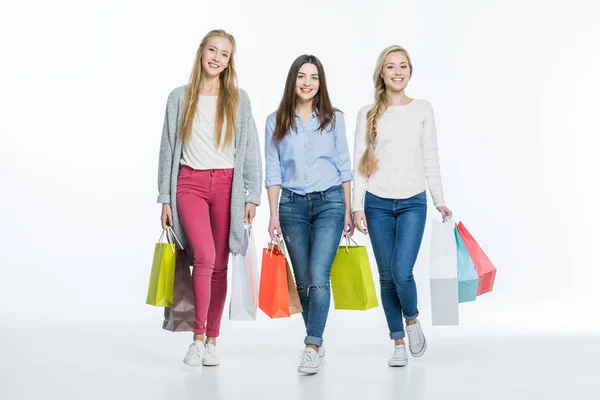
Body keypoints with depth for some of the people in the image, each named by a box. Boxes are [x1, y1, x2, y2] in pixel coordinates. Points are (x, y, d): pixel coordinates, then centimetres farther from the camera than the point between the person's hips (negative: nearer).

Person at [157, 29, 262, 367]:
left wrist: (253, 195, -2)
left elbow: (251, 150, 6)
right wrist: (165, 199, 5)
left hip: (227, 184, 1)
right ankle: (198, 337, -7)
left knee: (219, 265, 4)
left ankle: (212, 340, 17)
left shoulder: (238, 99, 8)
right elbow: (168, 150, 8)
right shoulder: (180, 98, 8)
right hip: (190, 183, -1)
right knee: (204, 256, -20)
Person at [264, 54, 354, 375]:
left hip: (329, 203, -2)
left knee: (318, 277, -14)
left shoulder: (334, 119, 5)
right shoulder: (276, 122, 6)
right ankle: (316, 340, 23)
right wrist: (274, 215, -1)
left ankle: (312, 348, -12)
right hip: (292, 205, 2)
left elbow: (344, 167, 7)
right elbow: (273, 172, 5)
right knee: (302, 281, 8)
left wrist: (348, 212, 4)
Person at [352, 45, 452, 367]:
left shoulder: (423, 109, 7)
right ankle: (398, 343, 18)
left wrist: (440, 201, 7)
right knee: (387, 277, 5)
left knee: (402, 272, -13)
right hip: (377, 203, 1)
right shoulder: (368, 114, 4)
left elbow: (430, 159, 9)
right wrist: (357, 207, -5)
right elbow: (359, 163, 2)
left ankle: (412, 320, 17)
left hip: (413, 202, 0)